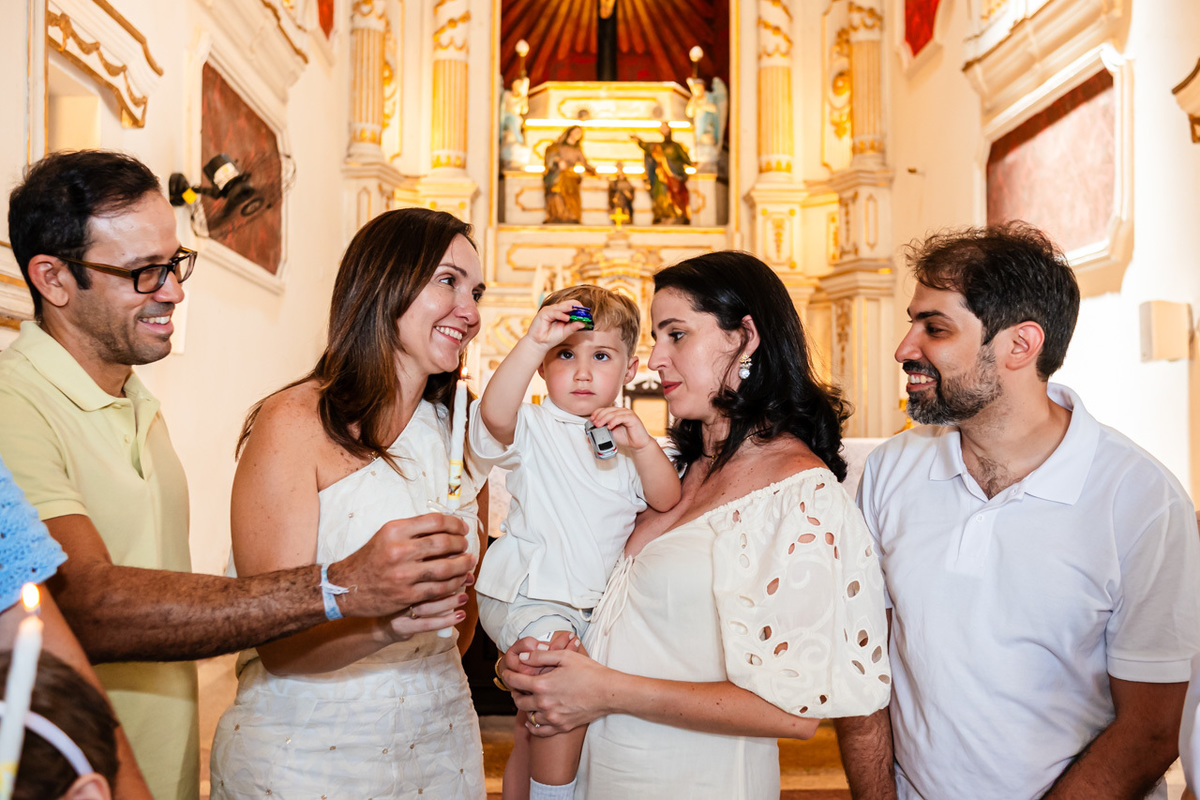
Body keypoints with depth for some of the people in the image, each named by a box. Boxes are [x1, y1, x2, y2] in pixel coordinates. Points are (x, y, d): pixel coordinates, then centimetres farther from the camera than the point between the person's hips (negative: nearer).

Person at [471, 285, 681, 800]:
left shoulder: (626, 438, 11)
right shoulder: (532, 428, -5)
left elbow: (667, 503, 0)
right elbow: (495, 413, -29)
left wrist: (641, 445, -16)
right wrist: (533, 342, -37)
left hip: (593, 603, 6)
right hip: (525, 597, -5)